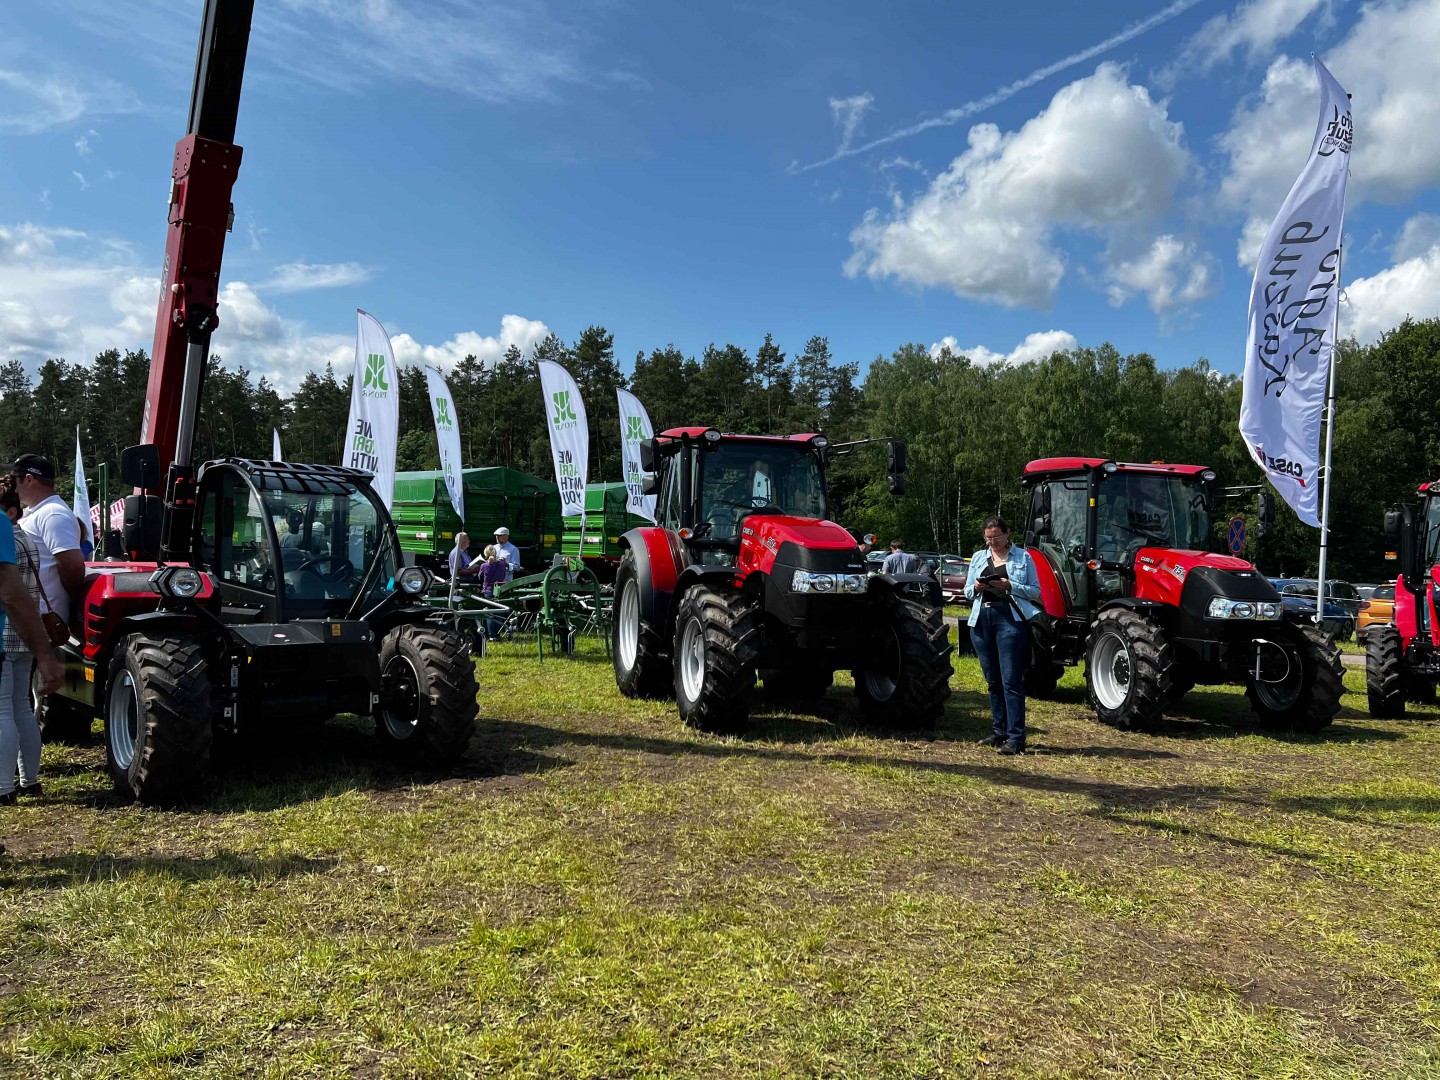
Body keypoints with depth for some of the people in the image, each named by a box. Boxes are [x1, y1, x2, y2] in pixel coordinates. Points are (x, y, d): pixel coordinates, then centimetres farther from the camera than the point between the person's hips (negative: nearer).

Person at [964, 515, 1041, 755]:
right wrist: (976, 587, -7)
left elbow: (1035, 591, 1)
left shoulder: (1023, 557, 4)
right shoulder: (978, 557, 15)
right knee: (993, 680, 10)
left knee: (1011, 679, -10)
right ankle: (999, 732, 19)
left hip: (1011, 618, -5)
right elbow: (967, 592, 16)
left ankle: (1015, 738, -10)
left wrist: (1010, 586, -15)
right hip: (982, 619, 5)